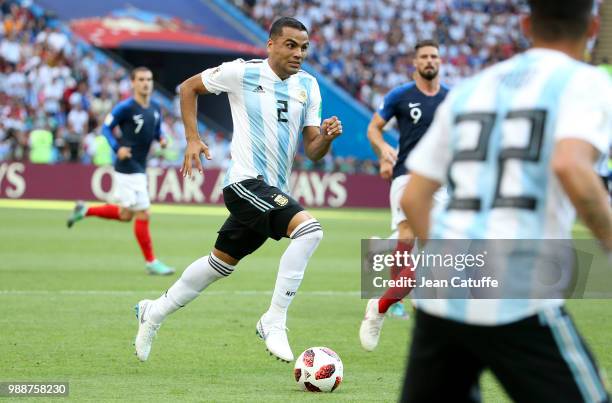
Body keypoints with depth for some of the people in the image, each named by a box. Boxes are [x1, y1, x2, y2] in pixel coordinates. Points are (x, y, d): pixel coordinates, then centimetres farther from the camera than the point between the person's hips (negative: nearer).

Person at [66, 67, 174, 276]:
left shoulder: (155, 108, 8)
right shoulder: (125, 107, -12)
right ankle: (151, 262, 2)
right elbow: (106, 127, -7)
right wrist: (117, 148, -22)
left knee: (125, 215, 16)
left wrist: (161, 139, -3)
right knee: (142, 214, -6)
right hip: (127, 167, -8)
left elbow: (157, 131, 21)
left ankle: (85, 211, 32)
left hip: (140, 168, 8)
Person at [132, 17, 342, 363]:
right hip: (246, 181, -7)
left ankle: (154, 312, 36)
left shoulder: (308, 86, 10)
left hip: (274, 191, 7)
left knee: (222, 262, 18)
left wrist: (327, 136, -13)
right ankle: (274, 322, -21)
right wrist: (193, 139, 0)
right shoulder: (243, 73, -5)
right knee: (309, 229, -27)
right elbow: (189, 88, 8)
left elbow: (313, 151, 8)